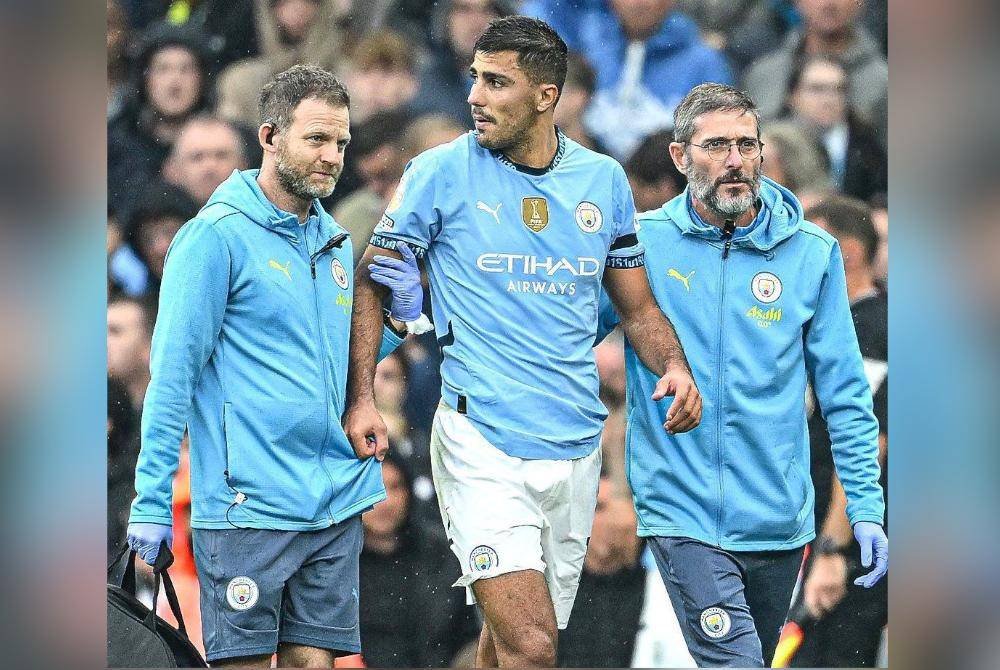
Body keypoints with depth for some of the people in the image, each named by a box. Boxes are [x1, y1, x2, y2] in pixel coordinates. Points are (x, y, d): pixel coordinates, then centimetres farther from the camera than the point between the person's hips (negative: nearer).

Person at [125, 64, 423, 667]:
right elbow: (173, 373, -10)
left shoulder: (334, 242, 15)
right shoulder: (218, 235, -7)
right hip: (249, 503, -7)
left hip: (337, 504, 7)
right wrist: (151, 499, -15)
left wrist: (398, 317, 3)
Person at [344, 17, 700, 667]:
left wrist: (674, 366, -4)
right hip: (482, 443, -4)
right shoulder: (442, 172, -3)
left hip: (577, 444, 4)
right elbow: (371, 283, 3)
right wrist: (361, 399, -9)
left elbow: (638, 305, 16)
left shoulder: (604, 180, 8)